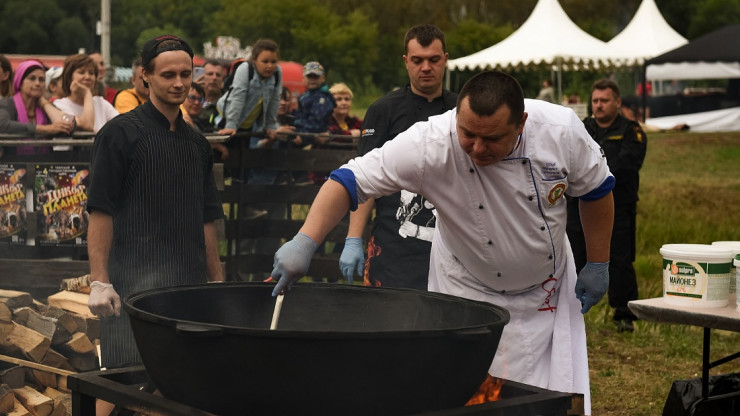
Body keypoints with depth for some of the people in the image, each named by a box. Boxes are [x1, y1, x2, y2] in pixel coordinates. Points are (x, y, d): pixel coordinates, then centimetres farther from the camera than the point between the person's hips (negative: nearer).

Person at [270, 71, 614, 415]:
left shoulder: (561, 129, -24)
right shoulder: (431, 145, -31)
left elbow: (596, 191, -6)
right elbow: (351, 180, -32)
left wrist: (598, 264, -2)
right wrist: (305, 242, -45)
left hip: (548, 287, 2)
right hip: (470, 293, -2)